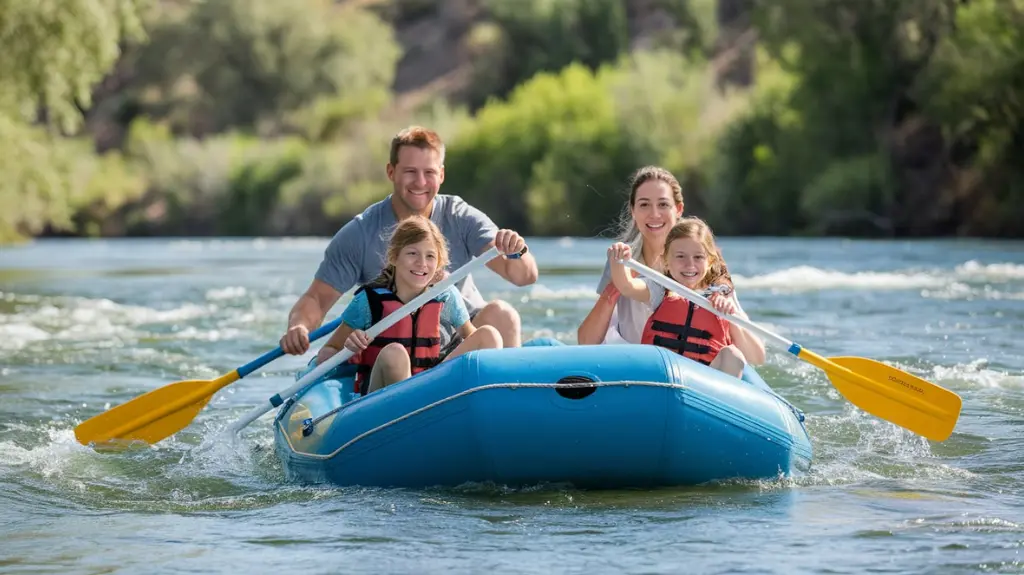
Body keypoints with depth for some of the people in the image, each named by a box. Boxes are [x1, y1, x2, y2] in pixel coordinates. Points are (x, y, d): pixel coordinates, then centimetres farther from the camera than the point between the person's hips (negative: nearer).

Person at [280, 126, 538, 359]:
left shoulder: (461, 219, -5)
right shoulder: (360, 234, -7)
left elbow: (525, 276, -14)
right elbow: (317, 298, -6)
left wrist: (517, 254, -38)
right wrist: (298, 327, -29)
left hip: (462, 345, 0)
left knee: (499, 314, -27)